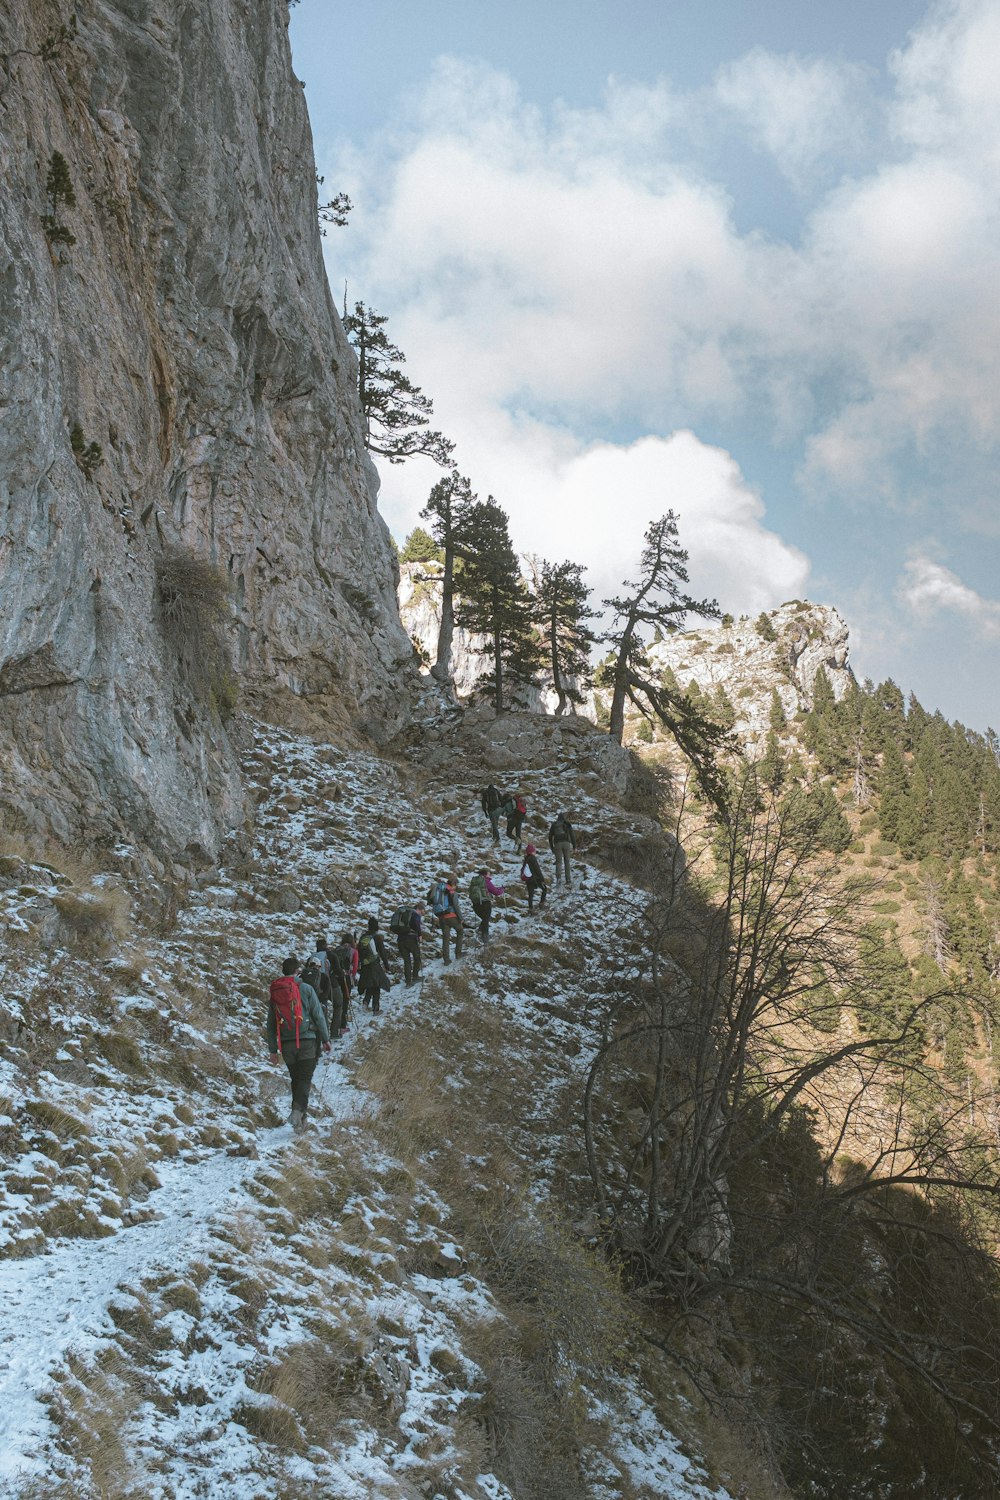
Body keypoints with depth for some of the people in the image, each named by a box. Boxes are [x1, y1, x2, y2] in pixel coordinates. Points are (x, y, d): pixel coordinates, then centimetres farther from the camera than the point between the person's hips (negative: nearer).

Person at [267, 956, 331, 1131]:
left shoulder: (274, 993, 9)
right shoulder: (306, 989, -4)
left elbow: (270, 1023, 11)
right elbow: (318, 1015, -5)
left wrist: (273, 1049, 15)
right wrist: (325, 1039, 2)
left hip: (286, 1044, 4)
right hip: (307, 1040, -4)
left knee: (295, 1079, 16)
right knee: (304, 1078, -5)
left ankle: (300, 1112, 15)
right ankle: (298, 1110, -23)